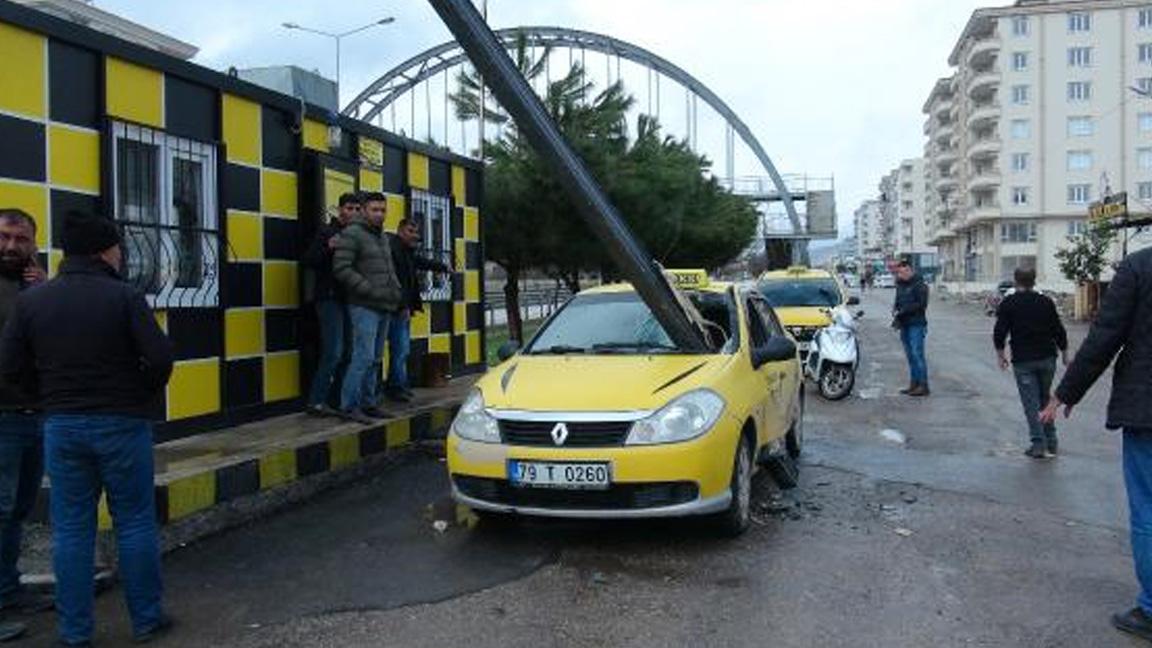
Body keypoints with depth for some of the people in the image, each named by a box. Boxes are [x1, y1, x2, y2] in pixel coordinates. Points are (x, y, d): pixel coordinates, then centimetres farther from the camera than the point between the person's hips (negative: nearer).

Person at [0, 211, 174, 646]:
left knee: (71, 529, 11)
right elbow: (160, 357, -16)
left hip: (61, 426, 3)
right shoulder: (123, 296, -11)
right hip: (122, 424, -3)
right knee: (135, 523, 8)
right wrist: (145, 394, 2)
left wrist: (53, 394, 13)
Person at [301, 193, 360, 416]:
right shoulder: (327, 231, -3)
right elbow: (307, 261, -11)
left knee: (346, 352, 10)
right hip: (330, 299, -7)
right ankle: (316, 401, -4)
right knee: (333, 352, -10)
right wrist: (328, 248, -24)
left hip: (348, 299, 7)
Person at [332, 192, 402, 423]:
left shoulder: (383, 237, 19)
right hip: (364, 307, -8)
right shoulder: (352, 234, -7)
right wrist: (370, 290, -18)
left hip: (385, 308, 8)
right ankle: (349, 406, -5)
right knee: (364, 357, -12)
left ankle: (369, 403, 18)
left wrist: (396, 291, 11)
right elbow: (342, 268, -15)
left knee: (375, 359, 11)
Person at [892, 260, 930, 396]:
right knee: (910, 355, 10)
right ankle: (914, 383, 16)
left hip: (916, 325, -8)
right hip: (904, 325, 8)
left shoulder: (919, 285, -9)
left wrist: (902, 311, -18)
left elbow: (921, 304, -16)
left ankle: (923, 386, -7)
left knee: (917, 354, -9)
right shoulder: (900, 285, 16)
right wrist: (895, 310, 1)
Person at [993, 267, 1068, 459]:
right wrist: (1065, 355, 16)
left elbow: (999, 332, -7)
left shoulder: (1008, 303, -4)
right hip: (1047, 358, 4)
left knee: (1031, 402, 0)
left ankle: (1039, 444, -5)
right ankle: (1050, 443, 20)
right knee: (1045, 399, 16)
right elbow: (1059, 331, 6)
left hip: (1023, 361, -3)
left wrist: (1000, 354, 6)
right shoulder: (1046, 302, 5)